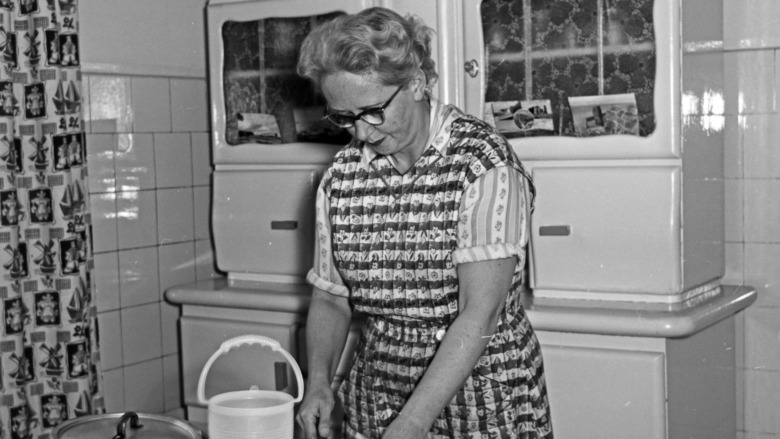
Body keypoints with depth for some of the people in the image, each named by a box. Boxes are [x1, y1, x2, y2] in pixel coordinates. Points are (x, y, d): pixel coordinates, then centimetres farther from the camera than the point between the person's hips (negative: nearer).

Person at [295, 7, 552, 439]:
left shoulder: (483, 161, -17)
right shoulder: (340, 176, -1)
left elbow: (480, 312, -23)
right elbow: (330, 298, 7)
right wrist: (319, 379, -9)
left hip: (485, 404, -4)